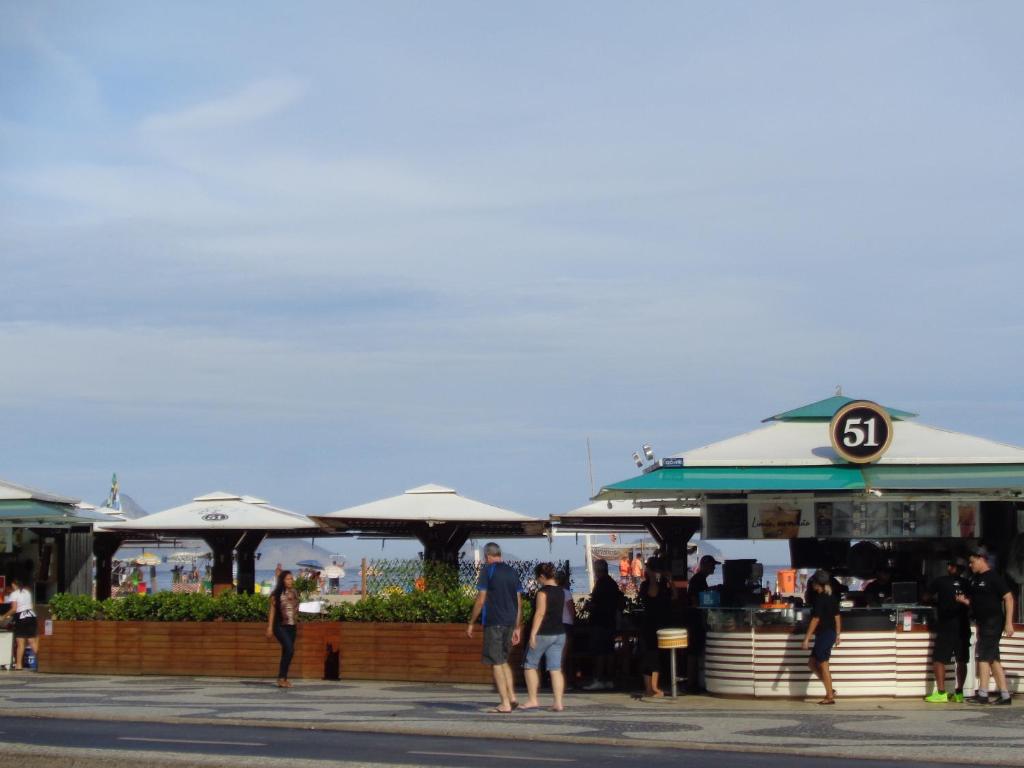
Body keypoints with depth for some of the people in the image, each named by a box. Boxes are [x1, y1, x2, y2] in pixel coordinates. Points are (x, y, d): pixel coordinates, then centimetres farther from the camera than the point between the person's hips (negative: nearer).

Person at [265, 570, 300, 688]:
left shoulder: (294, 593, 10)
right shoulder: (277, 594, -4)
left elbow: (296, 610, 14)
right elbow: (272, 610, -5)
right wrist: (270, 627, -9)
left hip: (291, 626, 5)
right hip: (280, 626, -5)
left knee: (286, 652, 6)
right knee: (289, 649, -18)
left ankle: (283, 678, 13)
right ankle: (281, 677, -11)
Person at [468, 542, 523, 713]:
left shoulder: (487, 570, -5)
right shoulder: (512, 572, 13)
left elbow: (481, 600, -10)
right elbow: (519, 602, 12)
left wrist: (471, 623, -2)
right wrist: (517, 628, 17)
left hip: (493, 622, -6)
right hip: (510, 622, 6)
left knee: (496, 663, -2)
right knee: (503, 661, 20)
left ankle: (505, 703, -5)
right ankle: (512, 697, 11)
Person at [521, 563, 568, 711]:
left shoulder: (543, 592, -14)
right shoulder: (561, 592, 10)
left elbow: (540, 613, -19)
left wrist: (533, 634, -20)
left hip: (543, 634, -7)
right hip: (559, 633, 7)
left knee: (530, 665, 6)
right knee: (556, 668, 3)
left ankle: (532, 700, 5)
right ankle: (558, 702, -4)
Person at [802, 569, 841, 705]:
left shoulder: (819, 599, -15)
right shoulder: (832, 597, 10)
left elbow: (815, 619, -17)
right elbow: (837, 617, 14)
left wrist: (807, 639, -15)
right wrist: (837, 635, 21)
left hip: (823, 634, -9)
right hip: (831, 633, 9)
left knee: (823, 665, -2)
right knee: (812, 663, 14)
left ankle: (830, 696, 1)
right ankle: (830, 690, 10)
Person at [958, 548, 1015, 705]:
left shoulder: (994, 577, -12)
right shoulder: (974, 580, 14)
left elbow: (1009, 598, -15)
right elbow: (973, 601, 24)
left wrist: (1008, 622, -21)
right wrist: (964, 600, 1)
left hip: (993, 621, -9)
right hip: (982, 623, 9)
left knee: (983, 656, -11)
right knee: (993, 659, 9)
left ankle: (983, 694, -11)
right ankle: (1005, 695, 11)